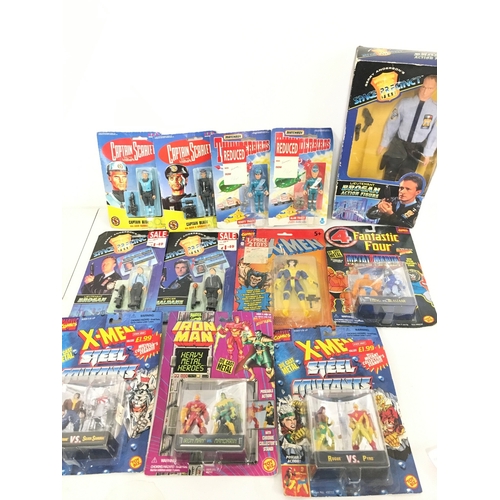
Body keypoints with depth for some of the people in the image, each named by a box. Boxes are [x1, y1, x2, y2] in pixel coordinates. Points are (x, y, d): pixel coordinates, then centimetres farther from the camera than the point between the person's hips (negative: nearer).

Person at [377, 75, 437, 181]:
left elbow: (434, 134, -2)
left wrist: (427, 154, -1)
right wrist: (384, 144, 3)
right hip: (398, 145, 0)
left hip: (415, 149, 0)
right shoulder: (404, 103, -9)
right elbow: (392, 124, -2)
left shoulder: (435, 109, -7)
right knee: (389, 177, 7)